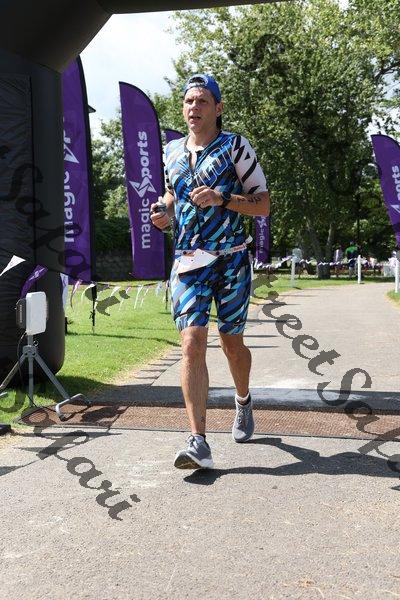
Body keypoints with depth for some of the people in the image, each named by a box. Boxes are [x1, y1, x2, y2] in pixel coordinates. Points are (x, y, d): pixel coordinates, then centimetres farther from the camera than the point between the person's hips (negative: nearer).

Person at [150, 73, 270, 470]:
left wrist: (222, 198, -19)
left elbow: (263, 205, -3)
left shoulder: (235, 147, -1)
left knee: (231, 342, 9)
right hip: (187, 261, 2)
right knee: (191, 343, -12)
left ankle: (243, 401, 41)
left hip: (231, 261, -2)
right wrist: (164, 213, 4)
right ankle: (198, 442, -13)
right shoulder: (172, 151, 12)